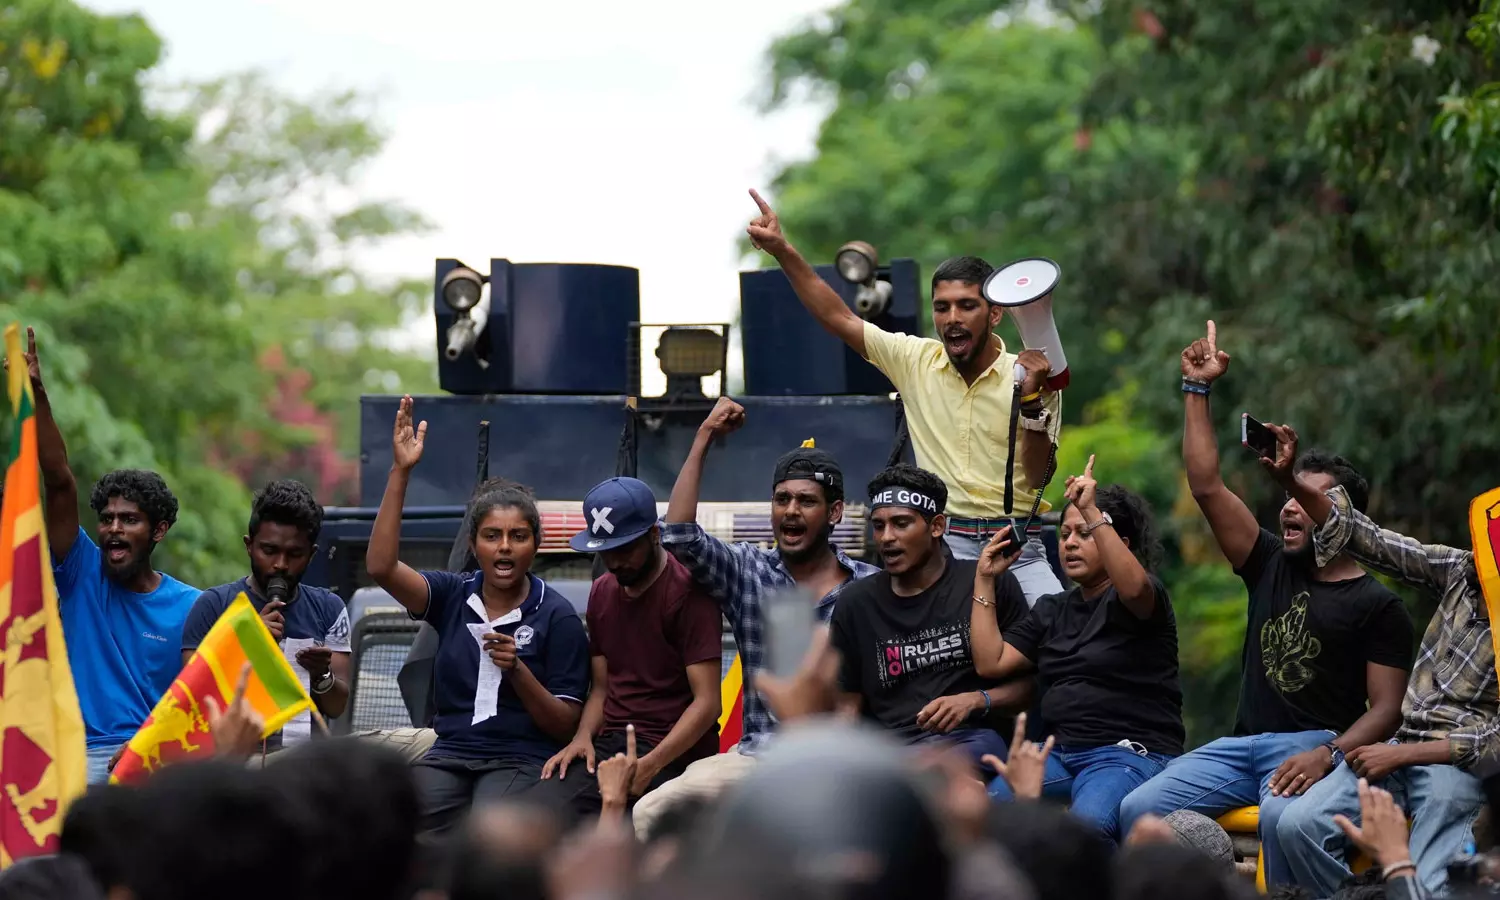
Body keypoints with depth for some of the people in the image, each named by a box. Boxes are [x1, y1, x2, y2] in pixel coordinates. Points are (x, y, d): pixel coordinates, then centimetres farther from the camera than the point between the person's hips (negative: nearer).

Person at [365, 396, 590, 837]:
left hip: (523, 761, -3)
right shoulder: (453, 595, 10)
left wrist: (516, 670, -16)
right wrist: (400, 473, -12)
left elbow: (566, 726, 1)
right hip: (450, 754, 3)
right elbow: (381, 566, -8)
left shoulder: (557, 617, 1)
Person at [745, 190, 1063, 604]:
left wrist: (1031, 401, -19)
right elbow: (839, 318, 6)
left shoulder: (1035, 378, 0)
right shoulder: (917, 360, 6)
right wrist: (784, 251, -2)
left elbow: (1037, 477, -5)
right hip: (940, 542, 1)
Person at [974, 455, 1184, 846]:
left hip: (1129, 753, -6)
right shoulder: (1052, 611, 24)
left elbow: (1134, 587, -24)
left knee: (1086, 825, -39)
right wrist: (985, 580, 14)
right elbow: (991, 663, 15)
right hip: (1059, 753, 6)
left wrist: (1092, 513, -27)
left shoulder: (1138, 599, 3)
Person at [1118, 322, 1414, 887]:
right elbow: (1206, 487, 14)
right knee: (1139, 810, -22)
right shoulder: (1272, 568, 19)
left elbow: (1387, 708, -2)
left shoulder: (1379, 606, 5)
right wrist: (1197, 391, 12)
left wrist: (1326, 756, -20)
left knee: (1281, 818, -41)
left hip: (1320, 745, -5)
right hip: (1244, 743, 5)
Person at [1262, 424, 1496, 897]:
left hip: (1461, 762, -6)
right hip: (1401, 749, 6)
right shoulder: (1461, 570, 6)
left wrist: (1400, 754, -15)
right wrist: (1290, 481, -7)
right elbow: (1367, 540, 5)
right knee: (1298, 825, -19)